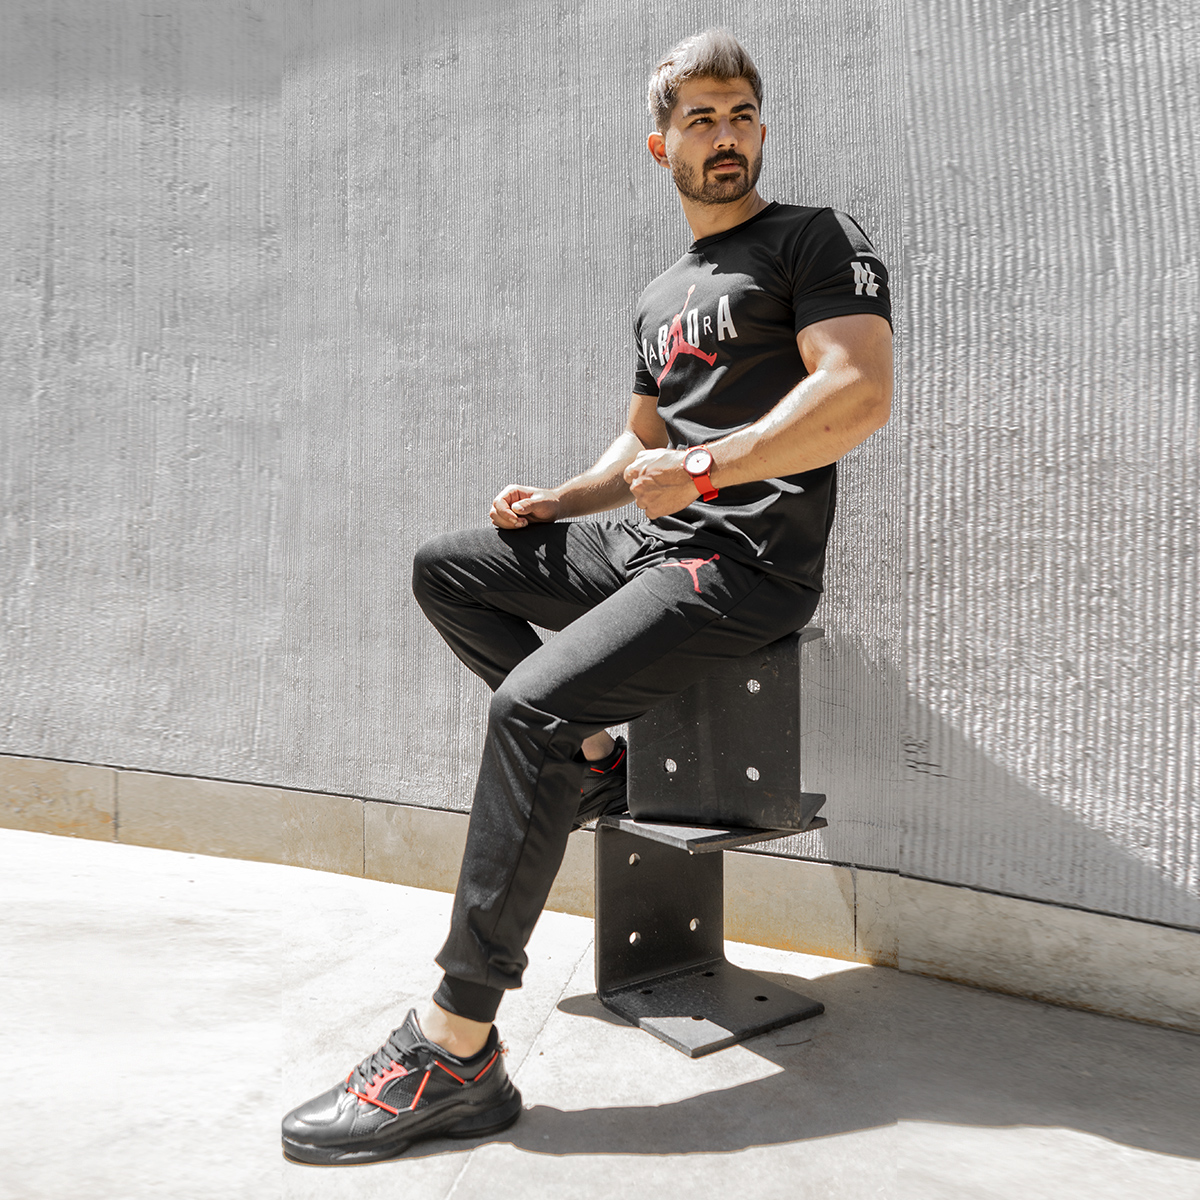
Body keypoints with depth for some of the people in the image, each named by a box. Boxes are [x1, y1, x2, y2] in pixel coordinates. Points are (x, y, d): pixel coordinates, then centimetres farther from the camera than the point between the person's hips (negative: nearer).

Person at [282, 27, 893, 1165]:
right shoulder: (660, 297, 23)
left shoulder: (818, 240, 0)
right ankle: (598, 757, 5)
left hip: (748, 560, -8)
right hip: (652, 546, 9)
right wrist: (558, 500, 11)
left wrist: (699, 468, -16)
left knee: (531, 704, -28)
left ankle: (457, 1051, -23)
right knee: (447, 568, 9)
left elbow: (859, 393, -16)